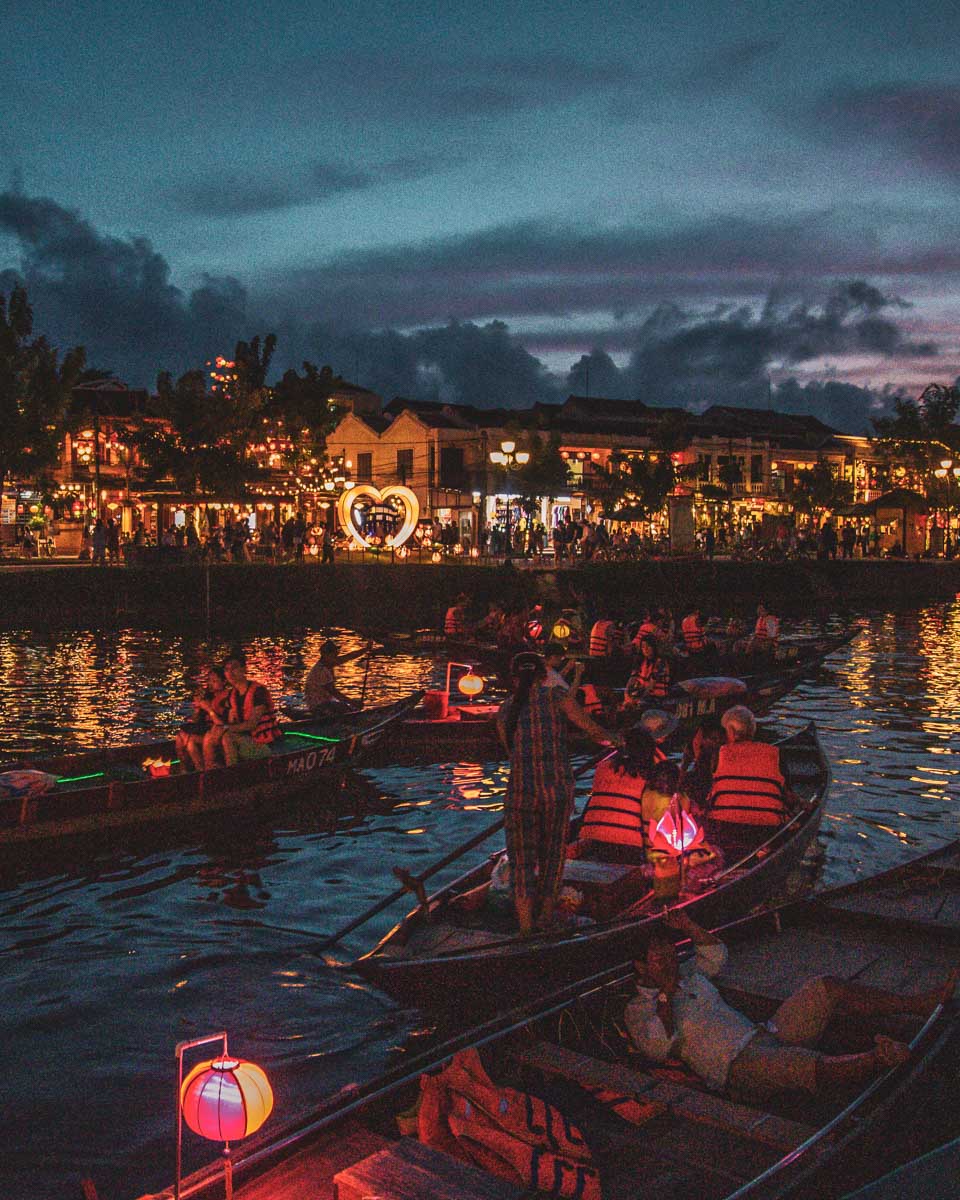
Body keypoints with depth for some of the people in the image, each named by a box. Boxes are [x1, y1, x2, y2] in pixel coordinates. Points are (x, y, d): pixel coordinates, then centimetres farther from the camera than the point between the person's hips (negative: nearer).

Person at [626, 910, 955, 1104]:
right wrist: (665, 995, -16)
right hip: (736, 1066, -9)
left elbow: (717, 955, 35)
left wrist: (687, 926, 20)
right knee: (808, 1064, -39)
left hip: (767, 1034, 9)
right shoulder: (637, 1010, 2)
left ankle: (920, 1003, -5)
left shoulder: (685, 974, 23)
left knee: (827, 987, -3)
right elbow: (658, 1048, -15)